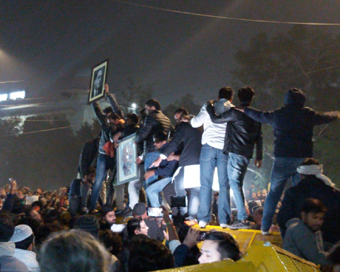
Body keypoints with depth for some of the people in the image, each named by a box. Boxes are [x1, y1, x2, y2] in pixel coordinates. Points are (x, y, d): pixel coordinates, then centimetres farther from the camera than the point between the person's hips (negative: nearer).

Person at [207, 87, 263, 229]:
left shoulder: (235, 112, -9)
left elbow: (215, 119, -3)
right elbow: (259, 137, 15)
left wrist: (209, 107, 16)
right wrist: (259, 157, 21)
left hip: (235, 153, -7)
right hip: (247, 155, 7)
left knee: (235, 185, -7)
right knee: (238, 185, 14)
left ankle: (243, 219, -13)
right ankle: (241, 218, 15)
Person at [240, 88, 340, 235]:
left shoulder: (277, 114, 6)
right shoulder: (308, 114, 2)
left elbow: (259, 115, 22)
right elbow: (325, 117, 19)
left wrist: (246, 110, 42)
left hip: (282, 159, 1)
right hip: (303, 159, -1)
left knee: (274, 193, 12)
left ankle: (265, 227, 13)